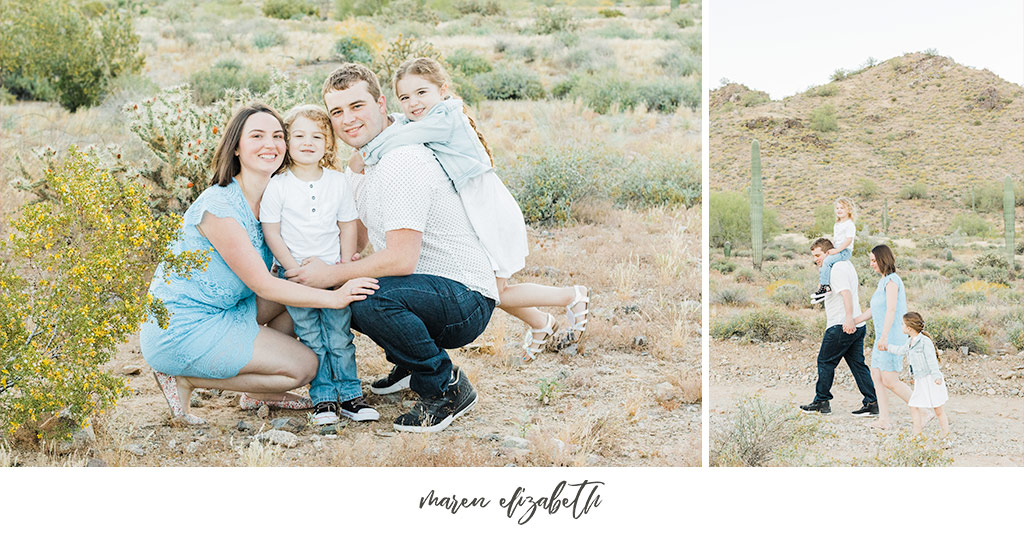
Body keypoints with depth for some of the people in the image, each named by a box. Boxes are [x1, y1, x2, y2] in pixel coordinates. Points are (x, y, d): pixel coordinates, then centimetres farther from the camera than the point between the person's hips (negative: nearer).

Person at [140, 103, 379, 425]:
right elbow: (262, 285, -21)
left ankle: (258, 392, 11)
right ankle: (184, 380, -1)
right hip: (180, 331, -9)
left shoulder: (273, 199, 5)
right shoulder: (219, 206, -22)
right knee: (304, 366, -9)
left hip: (219, 311, 9)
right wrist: (334, 297, -25)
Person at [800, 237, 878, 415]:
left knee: (825, 362, 2)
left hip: (841, 326, -10)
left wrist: (848, 317, -39)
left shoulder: (836, 269, -14)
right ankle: (872, 402, 3)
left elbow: (846, 293, -27)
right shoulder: (847, 265, 18)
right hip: (857, 326, 10)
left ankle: (822, 401, 8)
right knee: (857, 363, 8)